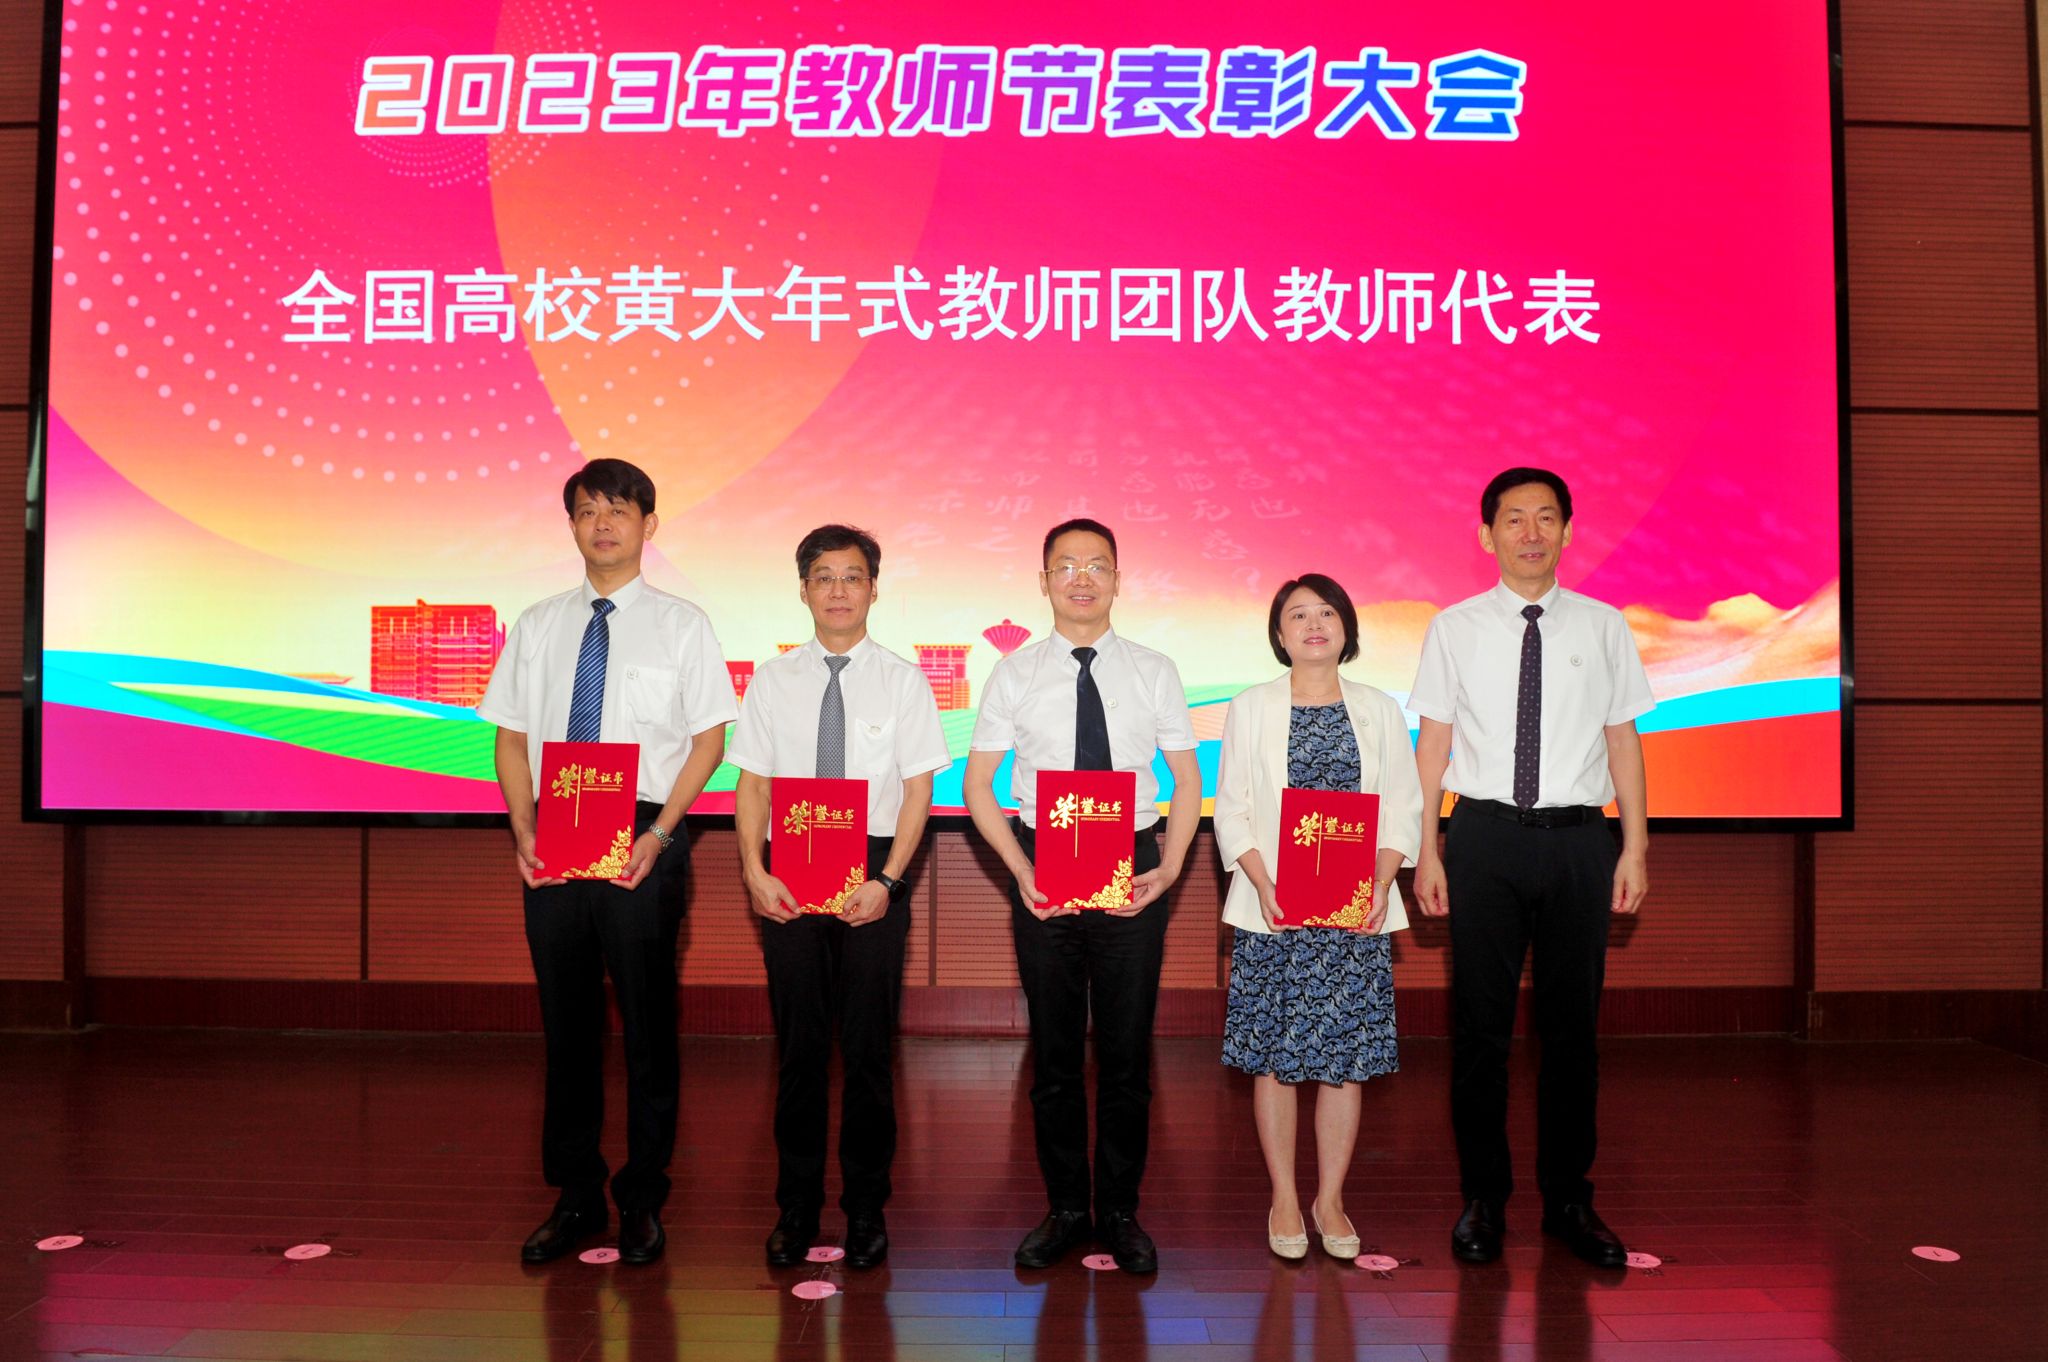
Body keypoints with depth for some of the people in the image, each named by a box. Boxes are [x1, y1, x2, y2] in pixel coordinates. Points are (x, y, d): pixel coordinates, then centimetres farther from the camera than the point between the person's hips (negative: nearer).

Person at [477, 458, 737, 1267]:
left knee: (647, 1024, 4)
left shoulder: (681, 624, 1)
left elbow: (709, 739, -2)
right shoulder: (537, 626, 10)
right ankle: (574, 1195, 25)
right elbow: (511, 737, 10)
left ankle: (642, 1201, 19)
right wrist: (523, 831, -3)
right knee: (567, 1024, 11)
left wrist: (658, 834, -12)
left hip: (642, 844, -3)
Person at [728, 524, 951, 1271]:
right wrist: (755, 872, -8)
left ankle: (866, 1209, 20)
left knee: (867, 1043, 5)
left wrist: (887, 880, -12)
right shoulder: (773, 680, 7)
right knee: (798, 1043, 8)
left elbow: (919, 788, -1)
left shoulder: (901, 679, 1)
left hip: (873, 872, -1)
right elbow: (752, 784, 6)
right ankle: (797, 1206, 22)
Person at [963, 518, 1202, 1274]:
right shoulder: (1015, 673, 2)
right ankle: (1065, 1210, 25)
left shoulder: (1155, 671, 4)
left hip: (1132, 868, 0)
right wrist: (1021, 870, -9)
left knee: (1127, 1049, 6)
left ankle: (1119, 1212, 23)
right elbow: (978, 784, 3)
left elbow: (1187, 779, 7)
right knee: (1054, 1049, 9)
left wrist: (1169, 869, -7)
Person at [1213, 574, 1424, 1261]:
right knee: (1273, 1055, 3)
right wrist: (1264, 885, -12)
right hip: (1271, 909, -1)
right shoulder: (1251, 708, 5)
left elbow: (1404, 809, 6)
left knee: (1346, 1053, 4)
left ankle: (1330, 1198, 19)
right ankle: (1284, 1198, 18)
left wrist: (1380, 883, -9)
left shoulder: (1379, 710, 8)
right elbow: (1231, 810, 2)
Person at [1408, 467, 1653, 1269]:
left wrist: (1635, 848, 2)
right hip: (1485, 836, -1)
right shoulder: (1454, 629, 4)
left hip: (1578, 840, 1)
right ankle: (1484, 1197, 19)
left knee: (1572, 1023, 9)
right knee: (1480, 1022, 5)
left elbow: (1624, 740, 7)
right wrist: (1427, 852, -1)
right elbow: (1433, 742, 3)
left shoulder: (1603, 628, 6)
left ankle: (1568, 1197, 23)